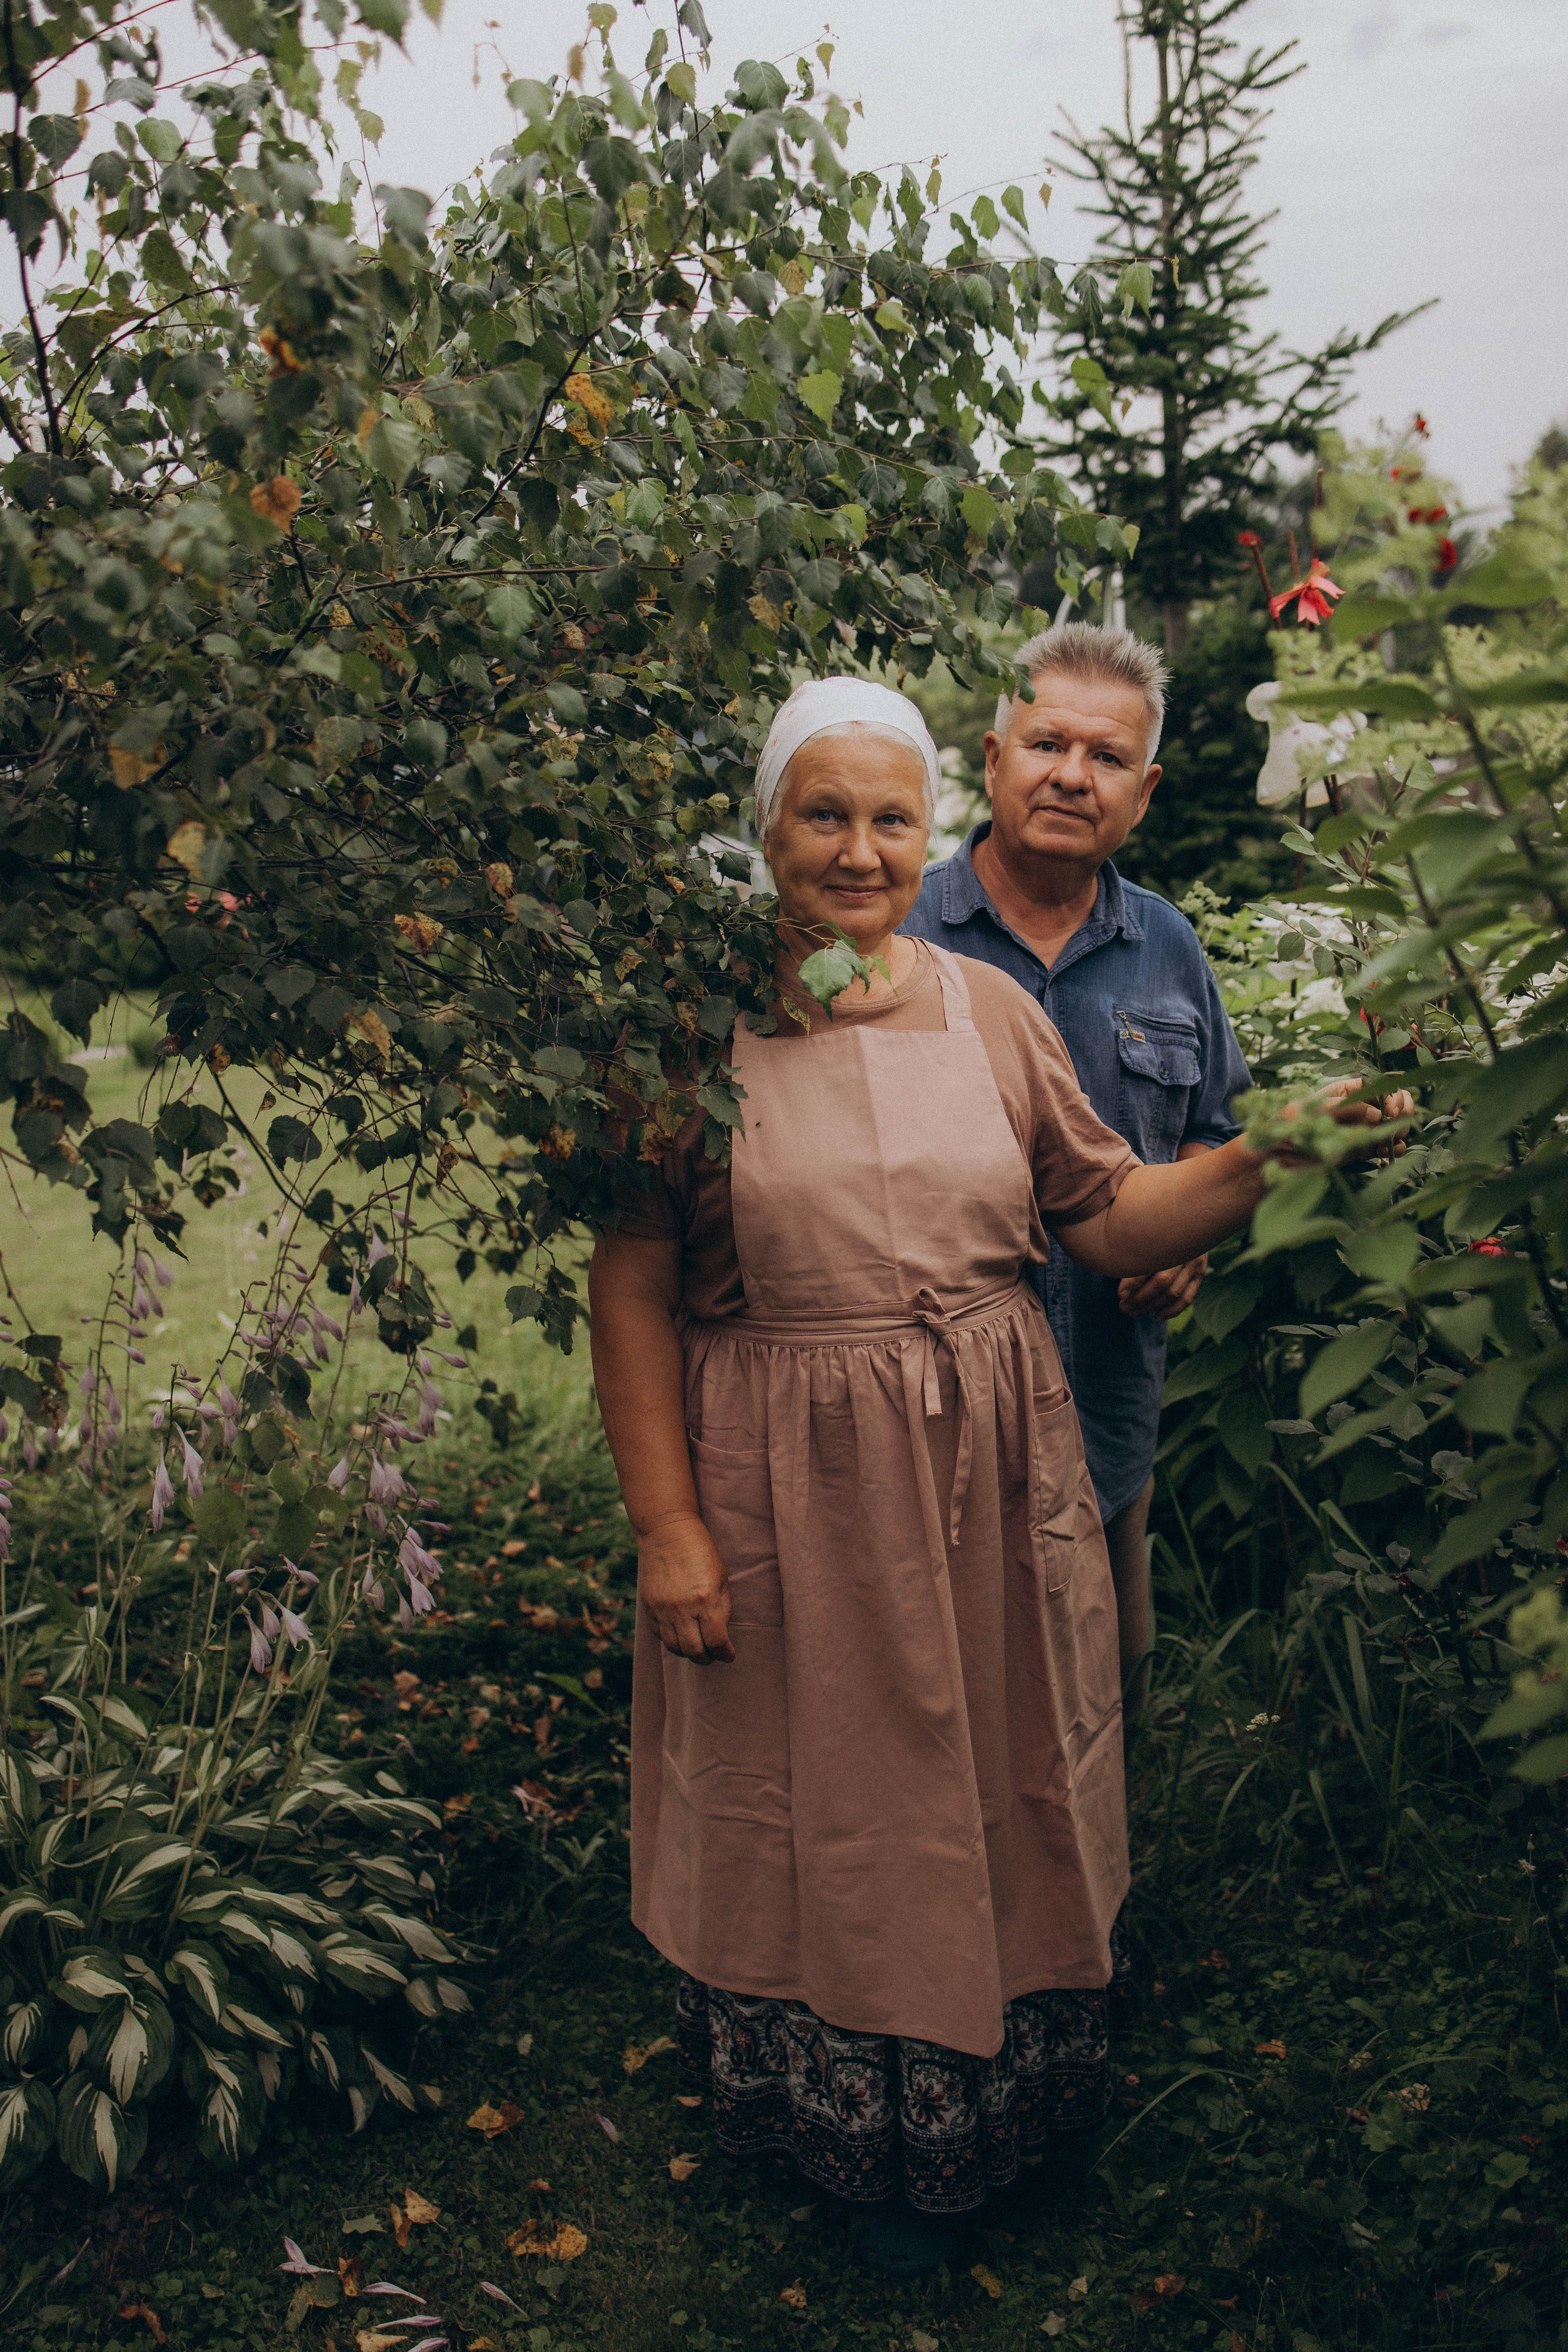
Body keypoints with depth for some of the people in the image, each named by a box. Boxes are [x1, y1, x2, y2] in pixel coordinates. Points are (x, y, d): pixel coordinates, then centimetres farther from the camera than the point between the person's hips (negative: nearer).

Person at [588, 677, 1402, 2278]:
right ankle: (807, 2103, 40)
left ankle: (945, 2144, 42)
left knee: (976, 1801, 17)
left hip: (983, 1487, 3)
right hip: (783, 1496, -3)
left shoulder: (991, 1012, 3)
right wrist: (665, 1519, -11)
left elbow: (1107, 1220, 5)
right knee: (800, 1807, 13)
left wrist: (1269, 1154, -11)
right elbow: (631, 1289, -8)